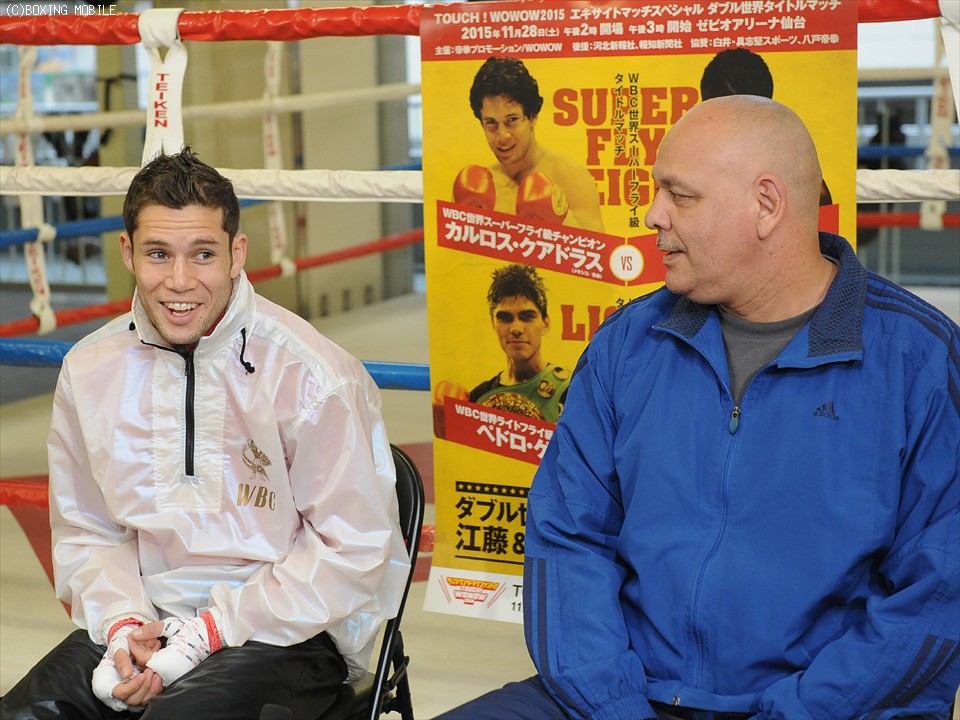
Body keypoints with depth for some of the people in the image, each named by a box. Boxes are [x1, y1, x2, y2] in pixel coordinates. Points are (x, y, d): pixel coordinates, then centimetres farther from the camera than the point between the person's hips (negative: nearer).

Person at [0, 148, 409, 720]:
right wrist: (123, 625, -6)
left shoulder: (311, 375, -15)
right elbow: (85, 533, 13)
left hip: (290, 630, -4)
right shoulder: (90, 370, 3)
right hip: (151, 618, 5)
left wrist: (210, 631, -14)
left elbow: (352, 550, -12)